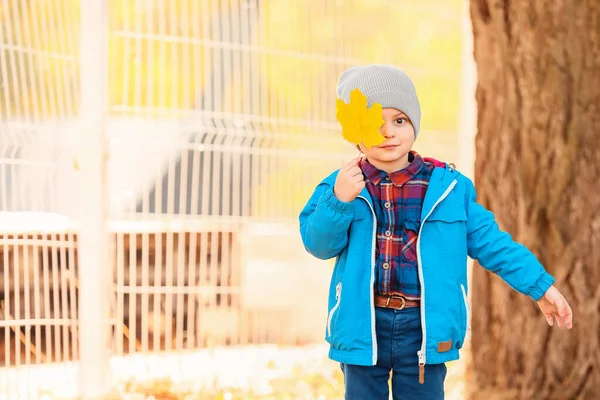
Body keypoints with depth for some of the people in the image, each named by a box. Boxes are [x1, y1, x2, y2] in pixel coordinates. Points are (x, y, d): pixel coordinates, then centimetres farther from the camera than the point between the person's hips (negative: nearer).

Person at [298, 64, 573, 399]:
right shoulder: (341, 185, -1)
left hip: (425, 326, 0)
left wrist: (541, 286, 4)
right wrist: (338, 201, -27)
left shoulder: (449, 186, 1)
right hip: (363, 324, 0)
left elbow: (490, 242, 6)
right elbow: (319, 243, -9)